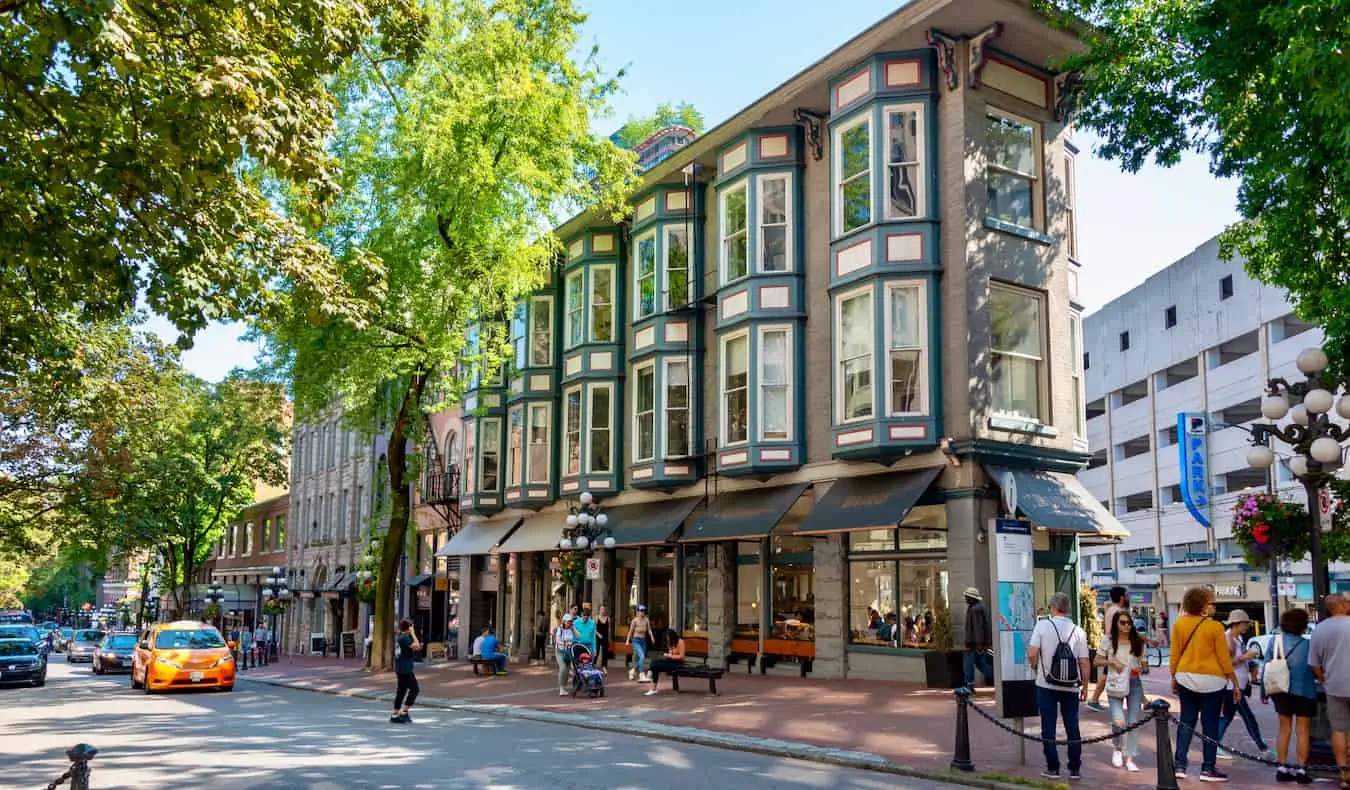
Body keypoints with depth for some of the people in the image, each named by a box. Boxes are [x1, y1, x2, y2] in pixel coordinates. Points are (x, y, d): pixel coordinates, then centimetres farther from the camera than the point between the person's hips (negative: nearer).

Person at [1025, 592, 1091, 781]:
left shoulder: (1043, 625, -9)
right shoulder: (1078, 631, -3)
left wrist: (1035, 666, 7)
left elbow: (1031, 654, -15)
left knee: (1048, 728, 8)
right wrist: (1085, 686, 9)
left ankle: (1053, 768, 10)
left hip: (1046, 686, -2)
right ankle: (1075, 769, 15)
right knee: (1072, 728, 12)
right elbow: (1084, 663, -3)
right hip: (1071, 687, 2)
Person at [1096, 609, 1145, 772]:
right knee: (1119, 722, -13)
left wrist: (1141, 669, -5)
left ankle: (1129, 758, 12)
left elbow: (1142, 662, 16)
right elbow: (1097, 661, 3)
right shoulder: (1108, 641, -1)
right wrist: (1112, 662, -14)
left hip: (1134, 684, 3)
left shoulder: (1137, 641, 6)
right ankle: (1118, 749, 17)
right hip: (1115, 685, -3)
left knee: (1133, 722, 2)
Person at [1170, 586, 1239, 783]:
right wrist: (1235, 683, 2)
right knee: (1210, 724, 4)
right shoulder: (1215, 627, -11)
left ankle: (1179, 765, 9)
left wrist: (1174, 678, 14)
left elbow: (1175, 654, 3)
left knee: (1187, 721, 11)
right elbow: (1224, 658, -7)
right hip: (1211, 680, -4)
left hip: (1186, 678, 4)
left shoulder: (1179, 624, 0)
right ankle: (1208, 769, 7)